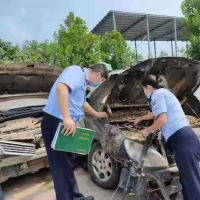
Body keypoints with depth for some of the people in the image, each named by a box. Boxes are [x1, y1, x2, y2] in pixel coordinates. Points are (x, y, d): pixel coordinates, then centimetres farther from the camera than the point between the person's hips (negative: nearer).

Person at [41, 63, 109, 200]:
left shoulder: (83, 82, 21)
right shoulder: (76, 71, -10)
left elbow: (82, 103, 38)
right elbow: (61, 87, -31)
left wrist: (97, 114, 51)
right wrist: (67, 117, -38)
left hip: (65, 125, 11)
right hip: (55, 123, -11)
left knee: (68, 165, 20)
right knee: (62, 168, 1)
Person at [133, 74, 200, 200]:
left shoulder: (157, 94, -2)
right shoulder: (165, 92, 29)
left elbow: (162, 120, -14)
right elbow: (157, 114, 46)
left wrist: (148, 131, 3)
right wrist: (141, 119, 59)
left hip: (183, 140, -10)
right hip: (187, 138, 10)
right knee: (188, 182, 13)